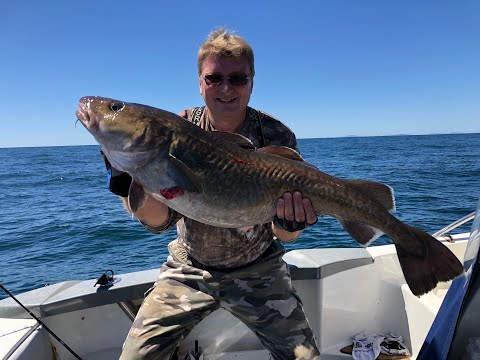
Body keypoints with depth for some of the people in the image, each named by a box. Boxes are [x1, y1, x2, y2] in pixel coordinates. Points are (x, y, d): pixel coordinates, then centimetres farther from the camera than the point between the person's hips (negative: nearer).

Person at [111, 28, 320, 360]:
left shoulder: (277, 136, -15)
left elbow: (285, 235, -13)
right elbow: (160, 220, -15)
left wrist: (289, 223, -35)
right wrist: (131, 186, -33)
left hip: (257, 270, 0)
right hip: (189, 269, 1)